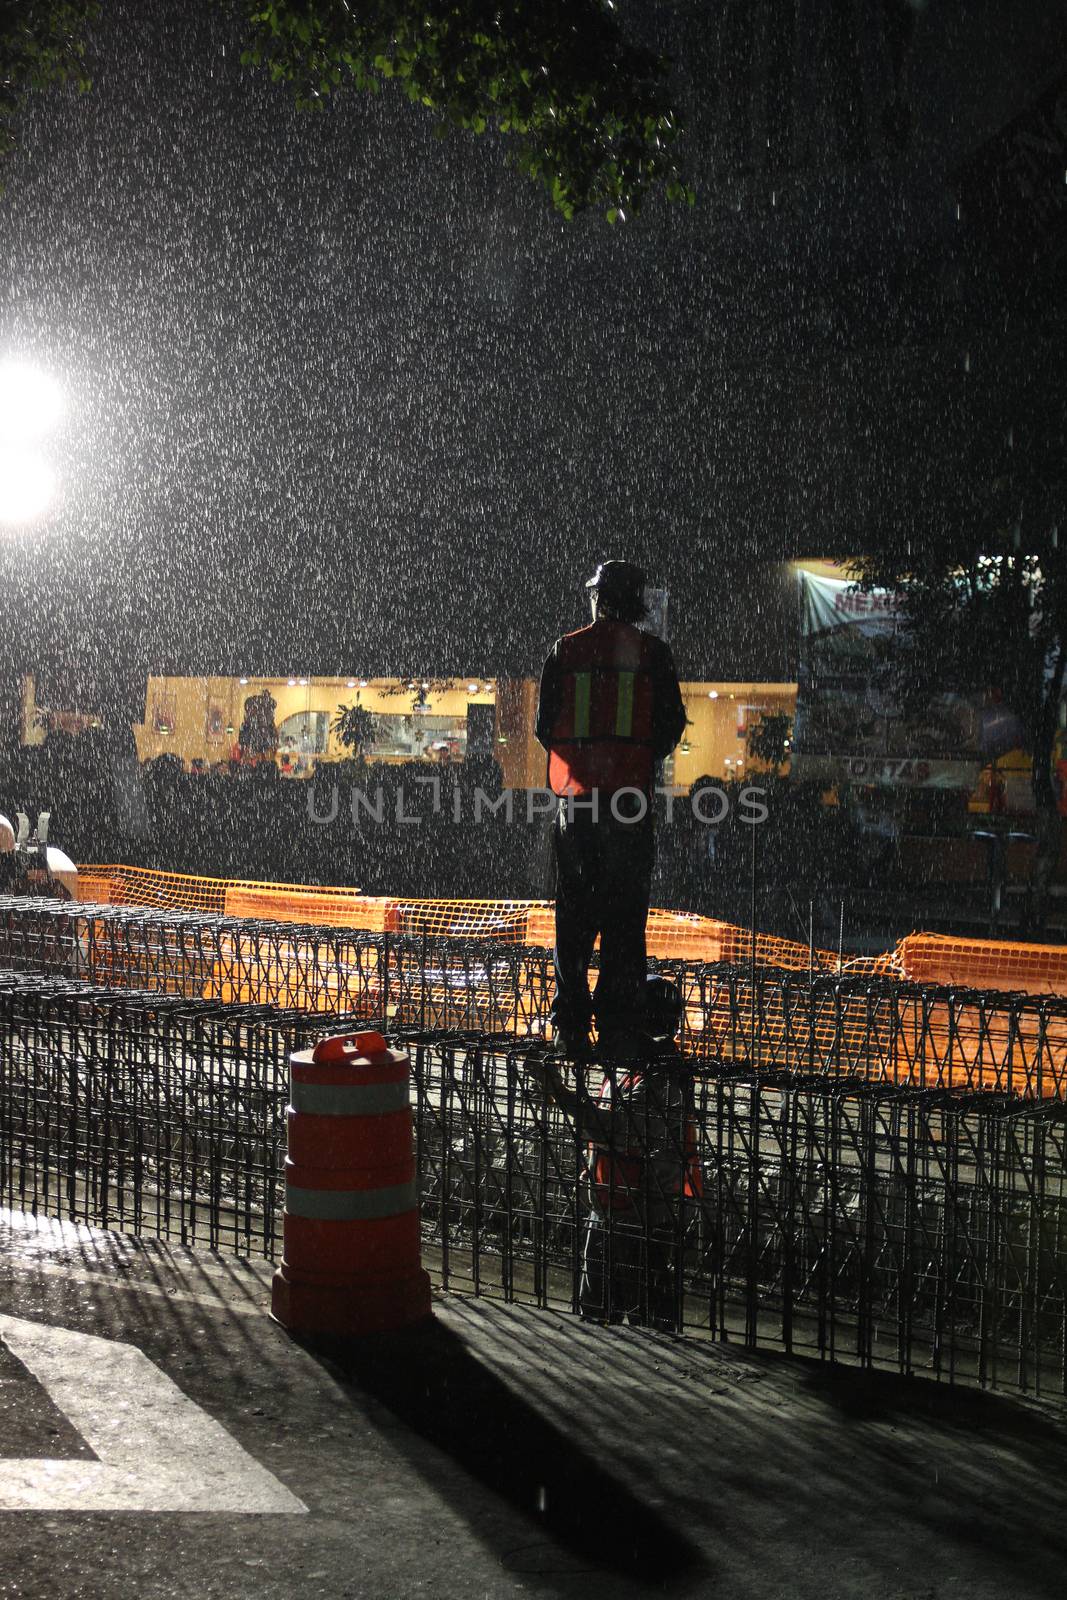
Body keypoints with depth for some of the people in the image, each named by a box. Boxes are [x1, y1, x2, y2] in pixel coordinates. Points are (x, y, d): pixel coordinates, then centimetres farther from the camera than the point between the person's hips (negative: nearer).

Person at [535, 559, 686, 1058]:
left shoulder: (566, 650, 3)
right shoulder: (651, 652, 0)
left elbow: (545, 725, 5)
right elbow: (672, 723, 2)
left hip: (575, 793, 1)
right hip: (630, 794, -1)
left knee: (573, 912, 9)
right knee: (624, 914, 4)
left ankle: (571, 1026, 8)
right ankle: (619, 1028, 2)